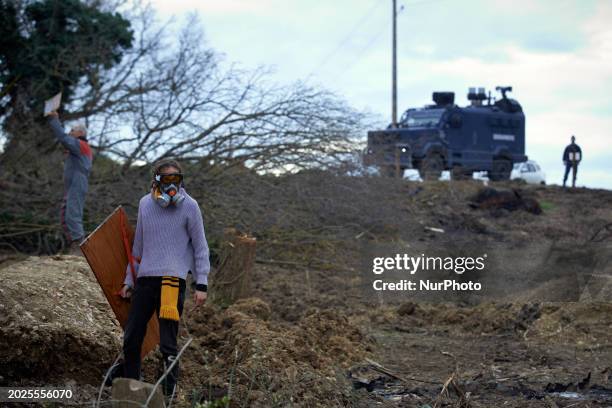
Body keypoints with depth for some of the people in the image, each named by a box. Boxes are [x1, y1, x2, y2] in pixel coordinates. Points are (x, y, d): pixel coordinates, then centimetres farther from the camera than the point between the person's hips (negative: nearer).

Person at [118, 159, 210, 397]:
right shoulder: (145, 204, 12)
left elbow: (200, 248, 1)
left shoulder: (189, 206, -1)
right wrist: (129, 280, 20)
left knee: (168, 344, -7)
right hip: (145, 279, 5)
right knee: (131, 339, 6)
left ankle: (170, 394, -1)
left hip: (173, 278, -5)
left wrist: (201, 284, -5)